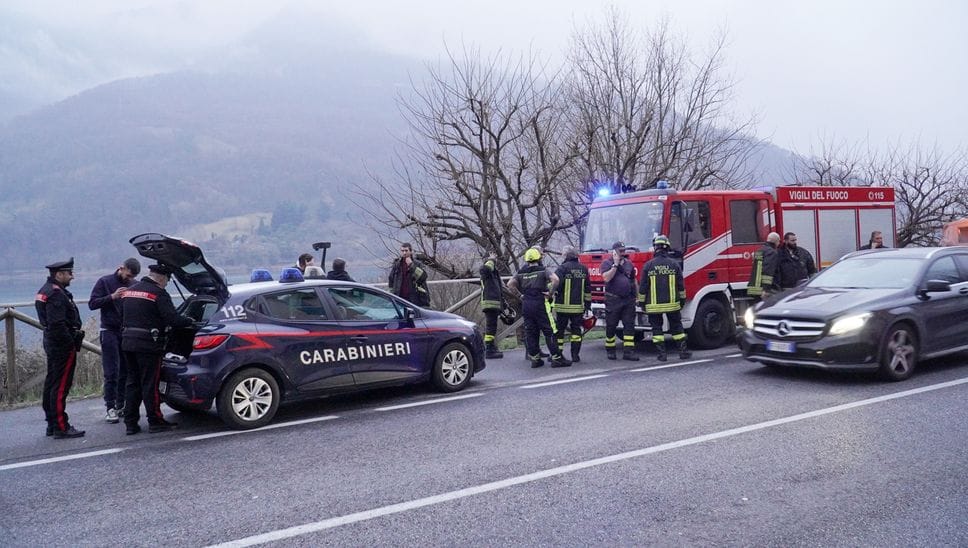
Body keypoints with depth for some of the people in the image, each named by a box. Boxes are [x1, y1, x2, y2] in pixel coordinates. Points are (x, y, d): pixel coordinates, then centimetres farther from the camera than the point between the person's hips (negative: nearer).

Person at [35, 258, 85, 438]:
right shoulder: (56, 293, -18)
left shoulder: (46, 290, 16)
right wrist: (71, 343, -18)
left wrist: (73, 339, 16)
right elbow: (57, 324, -25)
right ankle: (61, 427, -3)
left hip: (52, 343, 11)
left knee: (51, 384, 15)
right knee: (61, 386, -7)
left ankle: (52, 424, 24)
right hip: (63, 345, -11)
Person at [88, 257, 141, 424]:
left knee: (126, 371, 4)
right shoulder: (104, 282, 1)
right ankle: (110, 408, -3)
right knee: (111, 372, -6)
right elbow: (92, 303, -4)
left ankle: (121, 405, 12)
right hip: (110, 331, -3)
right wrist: (112, 297, -16)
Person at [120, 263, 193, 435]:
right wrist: (190, 321, -3)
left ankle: (130, 423, 14)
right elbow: (172, 318, -18)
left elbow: (122, 318, 21)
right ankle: (155, 422, 5)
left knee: (132, 382, 12)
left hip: (127, 342, 7)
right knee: (150, 384, -1)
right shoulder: (159, 293, -11)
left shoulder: (129, 291, 15)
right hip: (148, 345, -7)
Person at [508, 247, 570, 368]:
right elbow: (555, 279, -19)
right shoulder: (542, 271, -4)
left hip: (526, 304, 5)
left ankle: (535, 359, 12)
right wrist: (550, 292, -9)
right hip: (540, 304, -4)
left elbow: (510, 284, 4)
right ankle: (556, 358, -3)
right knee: (549, 332, -1)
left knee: (530, 333, 9)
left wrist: (521, 293, 11)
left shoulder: (521, 273, 8)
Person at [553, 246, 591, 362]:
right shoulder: (583, 269, 9)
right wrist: (588, 303, 22)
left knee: (559, 330, 6)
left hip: (563, 306, -4)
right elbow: (587, 288, 15)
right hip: (578, 306, 4)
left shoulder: (563, 267, -8)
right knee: (576, 330, 11)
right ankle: (575, 355, 8)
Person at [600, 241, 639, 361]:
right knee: (611, 326, 3)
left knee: (629, 325, -2)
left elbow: (634, 280, 19)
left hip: (628, 300, 4)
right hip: (613, 300, -4)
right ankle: (610, 350, 16)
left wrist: (637, 295, 14)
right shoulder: (607, 263, -1)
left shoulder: (628, 263, 13)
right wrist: (615, 264, -16)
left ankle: (628, 351, -2)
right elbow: (606, 278, -18)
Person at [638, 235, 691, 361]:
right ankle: (683, 351, 14)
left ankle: (661, 353, 3)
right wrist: (682, 299, 15)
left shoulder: (648, 265, -5)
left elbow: (643, 287, -3)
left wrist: (642, 302, 6)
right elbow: (681, 285, 4)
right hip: (672, 303, 2)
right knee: (676, 327, 12)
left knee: (656, 329, 6)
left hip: (654, 305, -1)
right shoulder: (674, 264, -1)